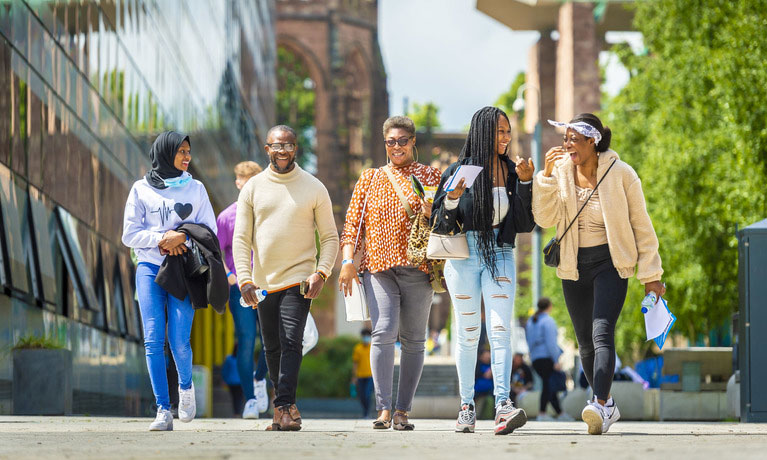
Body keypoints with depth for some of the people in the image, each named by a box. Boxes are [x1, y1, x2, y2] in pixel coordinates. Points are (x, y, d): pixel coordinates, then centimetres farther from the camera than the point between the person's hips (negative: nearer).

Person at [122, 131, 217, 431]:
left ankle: (185, 387, 21)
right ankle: (163, 411, -5)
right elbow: (130, 234, 2)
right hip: (150, 268, 0)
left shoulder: (195, 189, 10)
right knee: (153, 340, -9)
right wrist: (162, 238, -12)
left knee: (179, 341, -11)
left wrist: (183, 237, -12)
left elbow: (210, 231, 6)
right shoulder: (141, 190, 6)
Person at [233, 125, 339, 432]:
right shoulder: (253, 188, 6)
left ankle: (284, 408, -19)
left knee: (291, 343, -16)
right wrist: (244, 279, -8)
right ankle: (286, 405, 22)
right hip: (263, 284, 3)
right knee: (272, 347, 9)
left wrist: (321, 273, -11)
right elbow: (241, 238, 4)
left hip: (299, 280, -3)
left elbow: (330, 237, 4)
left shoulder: (314, 188, 2)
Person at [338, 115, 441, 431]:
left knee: (413, 339, 0)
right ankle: (383, 408, -15)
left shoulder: (431, 177, 12)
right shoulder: (370, 179, 15)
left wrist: (434, 213, -9)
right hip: (379, 266, 0)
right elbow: (353, 223, 12)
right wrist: (348, 260, 0)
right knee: (384, 332, -15)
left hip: (418, 268, 0)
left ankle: (403, 410, 5)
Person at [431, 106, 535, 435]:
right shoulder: (460, 170, -1)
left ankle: (503, 407, -21)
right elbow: (440, 225, -1)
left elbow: (526, 223, 4)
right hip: (464, 256, -1)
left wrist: (526, 183, -6)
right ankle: (467, 406, 12)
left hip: (500, 256, 1)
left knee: (500, 330, -11)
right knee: (468, 334, 4)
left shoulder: (512, 172, 7)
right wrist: (452, 200, -20)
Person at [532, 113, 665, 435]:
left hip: (610, 262, -4)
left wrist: (650, 275, -1)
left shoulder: (620, 174, -7)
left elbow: (641, 226, -1)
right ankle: (608, 407, 23)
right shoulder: (561, 171, 0)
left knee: (602, 333, -20)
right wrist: (547, 175, -17)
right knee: (585, 340, 9)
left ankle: (600, 405, -31)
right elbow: (545, 219, -8)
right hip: (574, 265, 4)